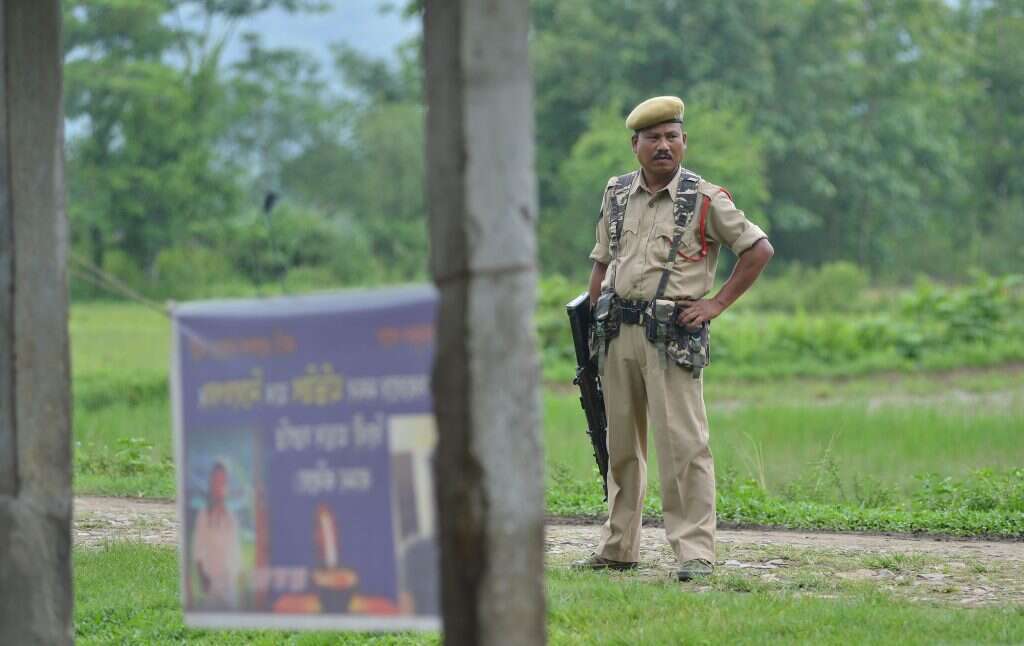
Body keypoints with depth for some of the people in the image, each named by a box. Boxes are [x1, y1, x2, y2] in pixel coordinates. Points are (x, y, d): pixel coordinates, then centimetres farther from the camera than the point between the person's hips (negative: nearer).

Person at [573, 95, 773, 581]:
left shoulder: (705, 199, -4)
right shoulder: (617, 194, 11)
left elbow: (759, 250, -1)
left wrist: (717, 304, -5)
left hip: (673, 336, -5)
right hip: (618, 332, 5)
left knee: (682, 442, -10)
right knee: (621, 444, 11)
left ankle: (695, 551, -9)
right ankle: (618, 547, 19)